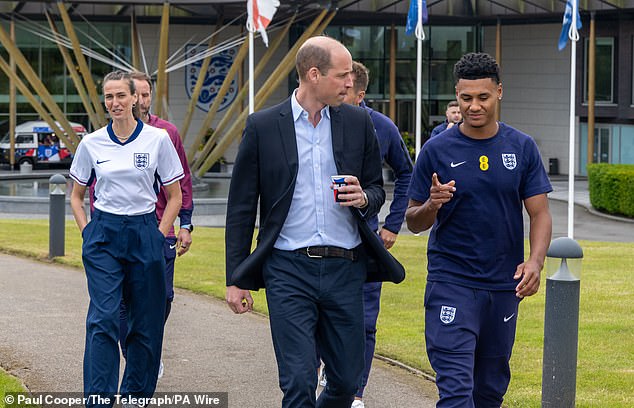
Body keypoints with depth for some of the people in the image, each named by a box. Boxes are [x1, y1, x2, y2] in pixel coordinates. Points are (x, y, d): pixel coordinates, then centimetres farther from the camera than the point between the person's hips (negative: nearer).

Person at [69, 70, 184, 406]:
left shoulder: (157, 139, -1)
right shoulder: (91, 144, 3)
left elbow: (174, 196, 6)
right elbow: (76, 196, 15)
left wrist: (158, 236, -1)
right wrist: (87, 233, 3)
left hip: (144, 234, 0)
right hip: (102, 238, 0)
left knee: (146, 324, 5)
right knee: (103, 320, -12)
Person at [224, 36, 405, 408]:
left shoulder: (358, 122, 7)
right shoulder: (263, 126, -1)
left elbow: (377, 189, 16)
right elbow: (241, 207, 3)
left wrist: (363, 199, -10)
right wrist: (235, 279, 0)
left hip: (345, 269, 3)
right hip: (288, 270, -3)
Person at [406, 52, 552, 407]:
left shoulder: (522, 148, 3)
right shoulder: (437, 151, -2)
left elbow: (540, 213, 2)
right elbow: (414, 222, 3)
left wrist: (535, 261, -17)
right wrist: (432, 205, -20)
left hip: (504, 285, 3)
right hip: (451, 282, -3)